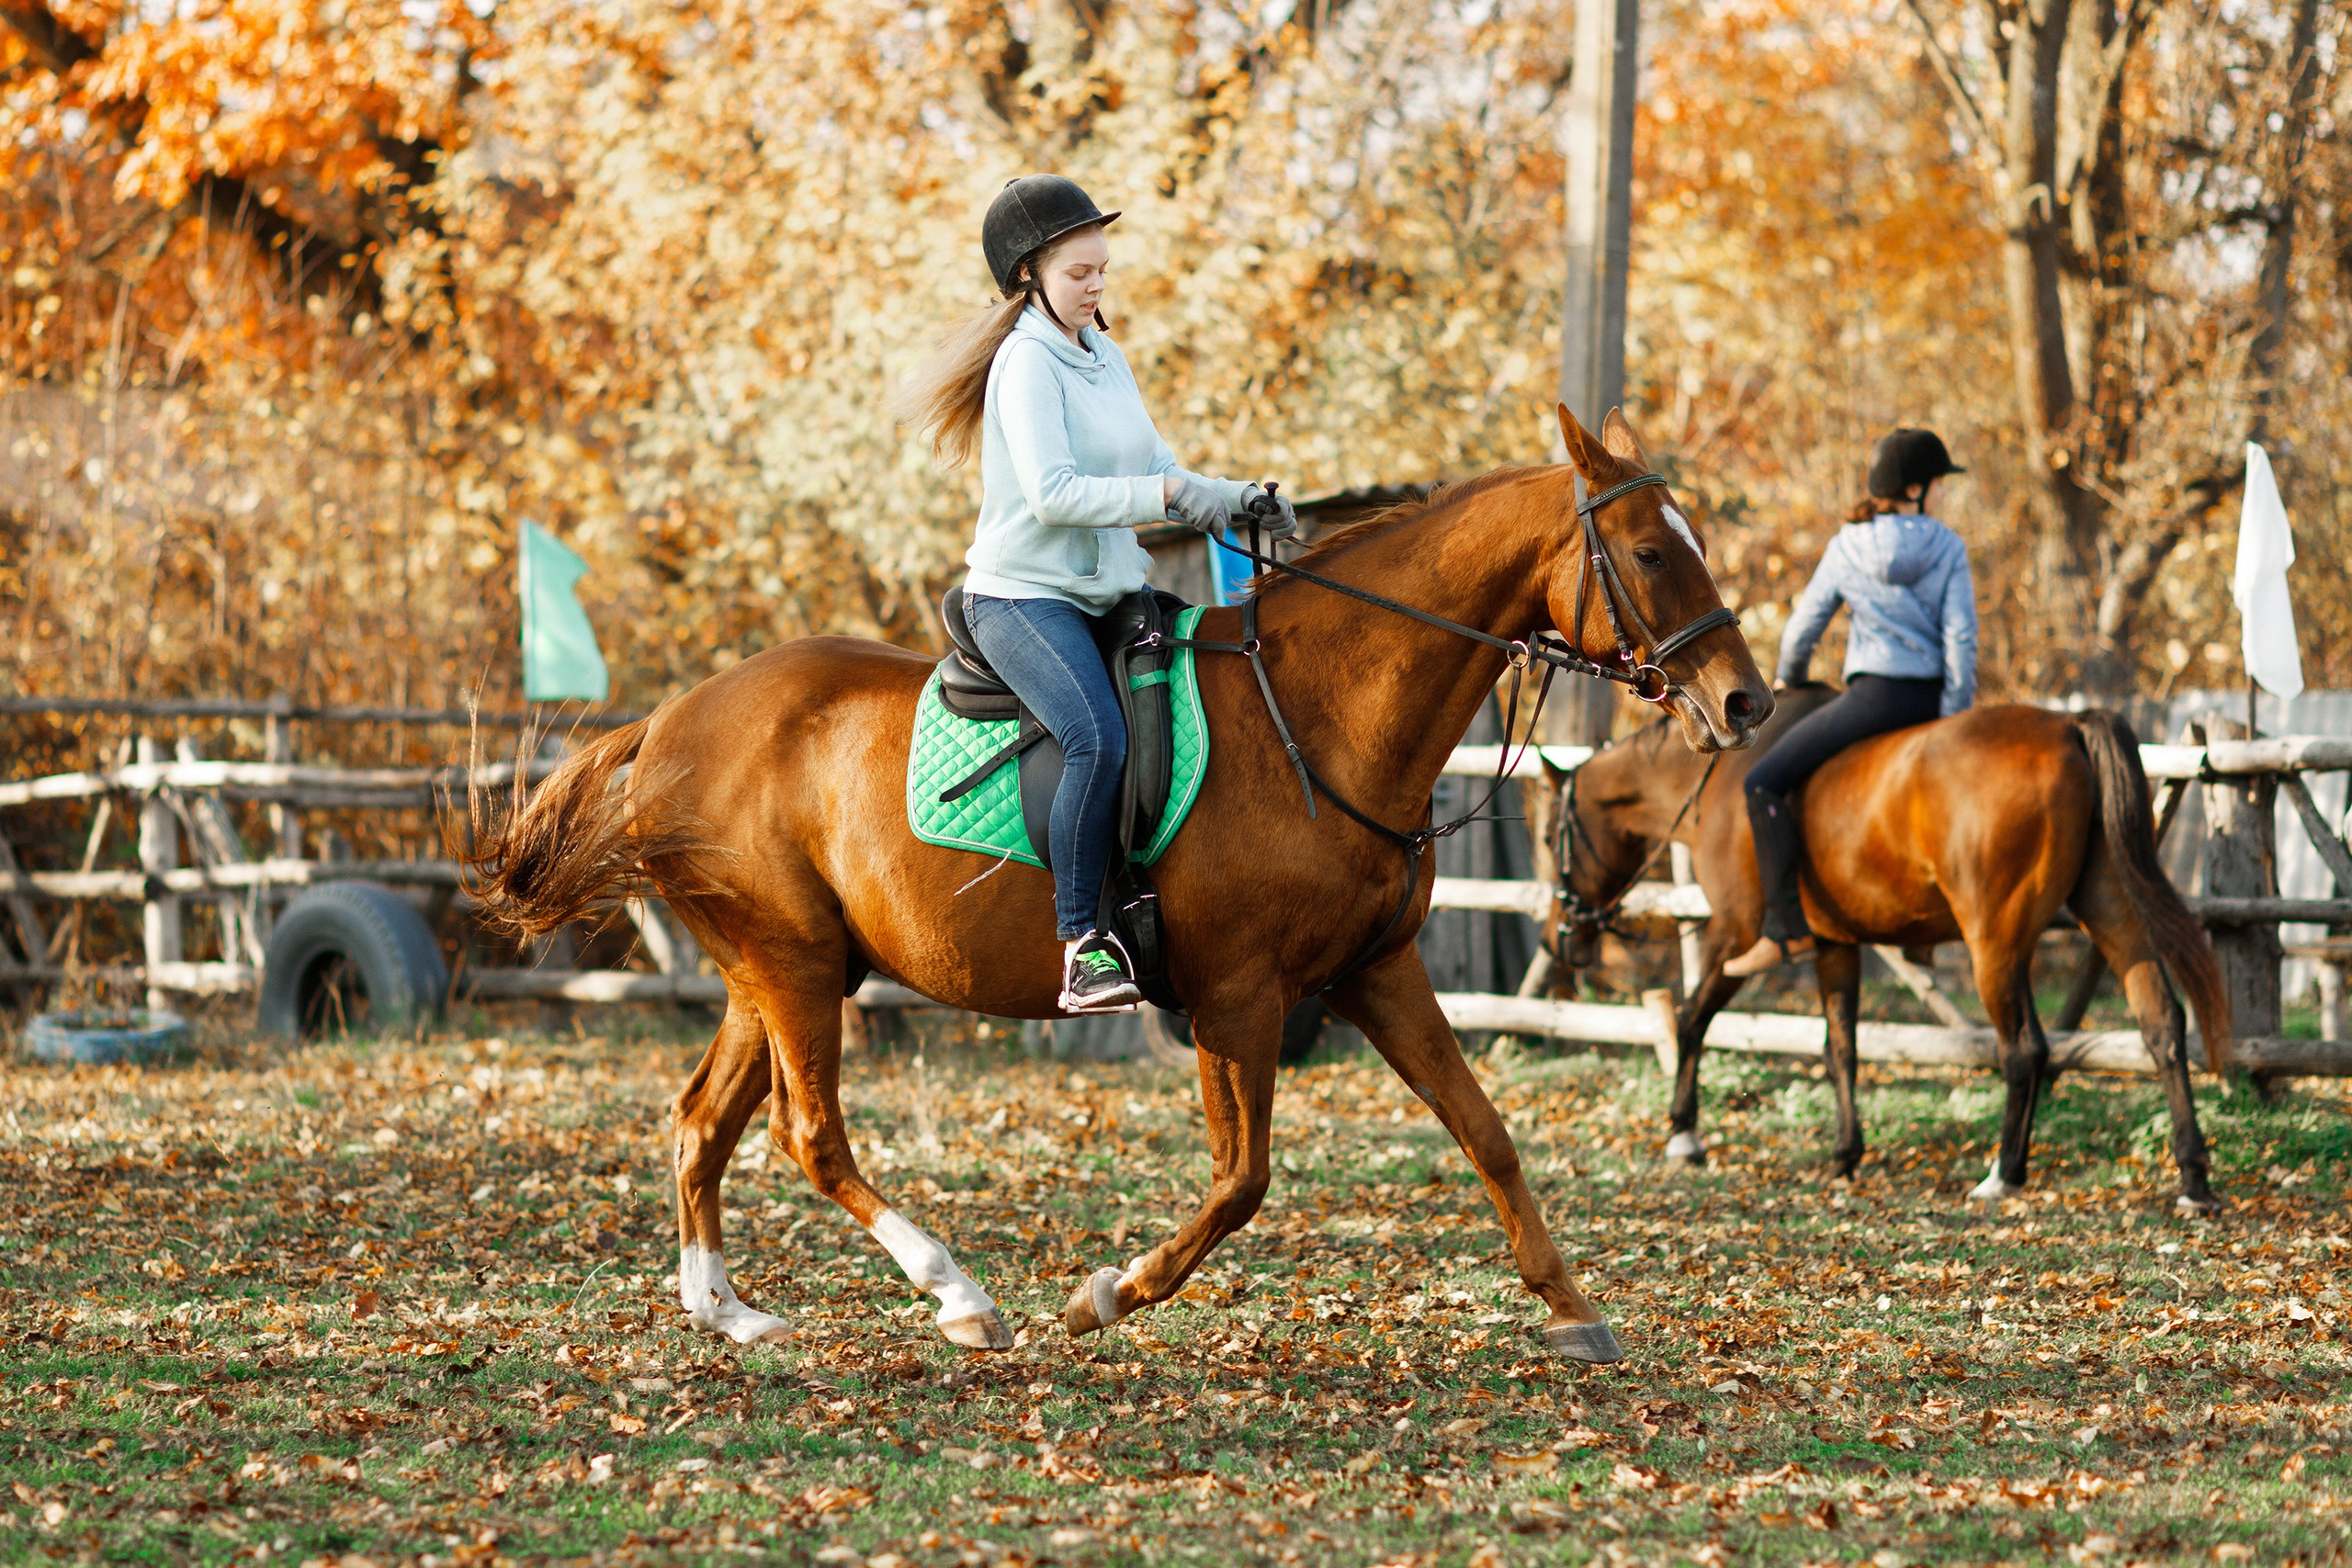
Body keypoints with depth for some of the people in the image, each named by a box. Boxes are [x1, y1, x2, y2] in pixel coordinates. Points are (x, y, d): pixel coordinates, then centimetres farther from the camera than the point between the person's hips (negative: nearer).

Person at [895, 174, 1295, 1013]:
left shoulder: (1104, 356, 14)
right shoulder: (1028, 361, -12)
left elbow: (1155, 470, 17)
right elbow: (1052, 493, -23)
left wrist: (1237, 498, -1)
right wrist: (1171, 493, -27)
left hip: (1107, 594, 9)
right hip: (1023, 595, -9)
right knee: (1100, 737, -30)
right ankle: (1082, 945, -26)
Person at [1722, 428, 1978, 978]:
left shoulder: (1848, 546, 1)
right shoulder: (1947, 547, 2)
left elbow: (1804, 627, 7)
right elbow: (1960, 638, -4)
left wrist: (1788, 680, 27)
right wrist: (1955, 720, 0)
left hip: (1875, 695, -4)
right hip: (1933, 699, 4)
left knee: (1765, 783, -4)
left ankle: (1786, 927, -15)